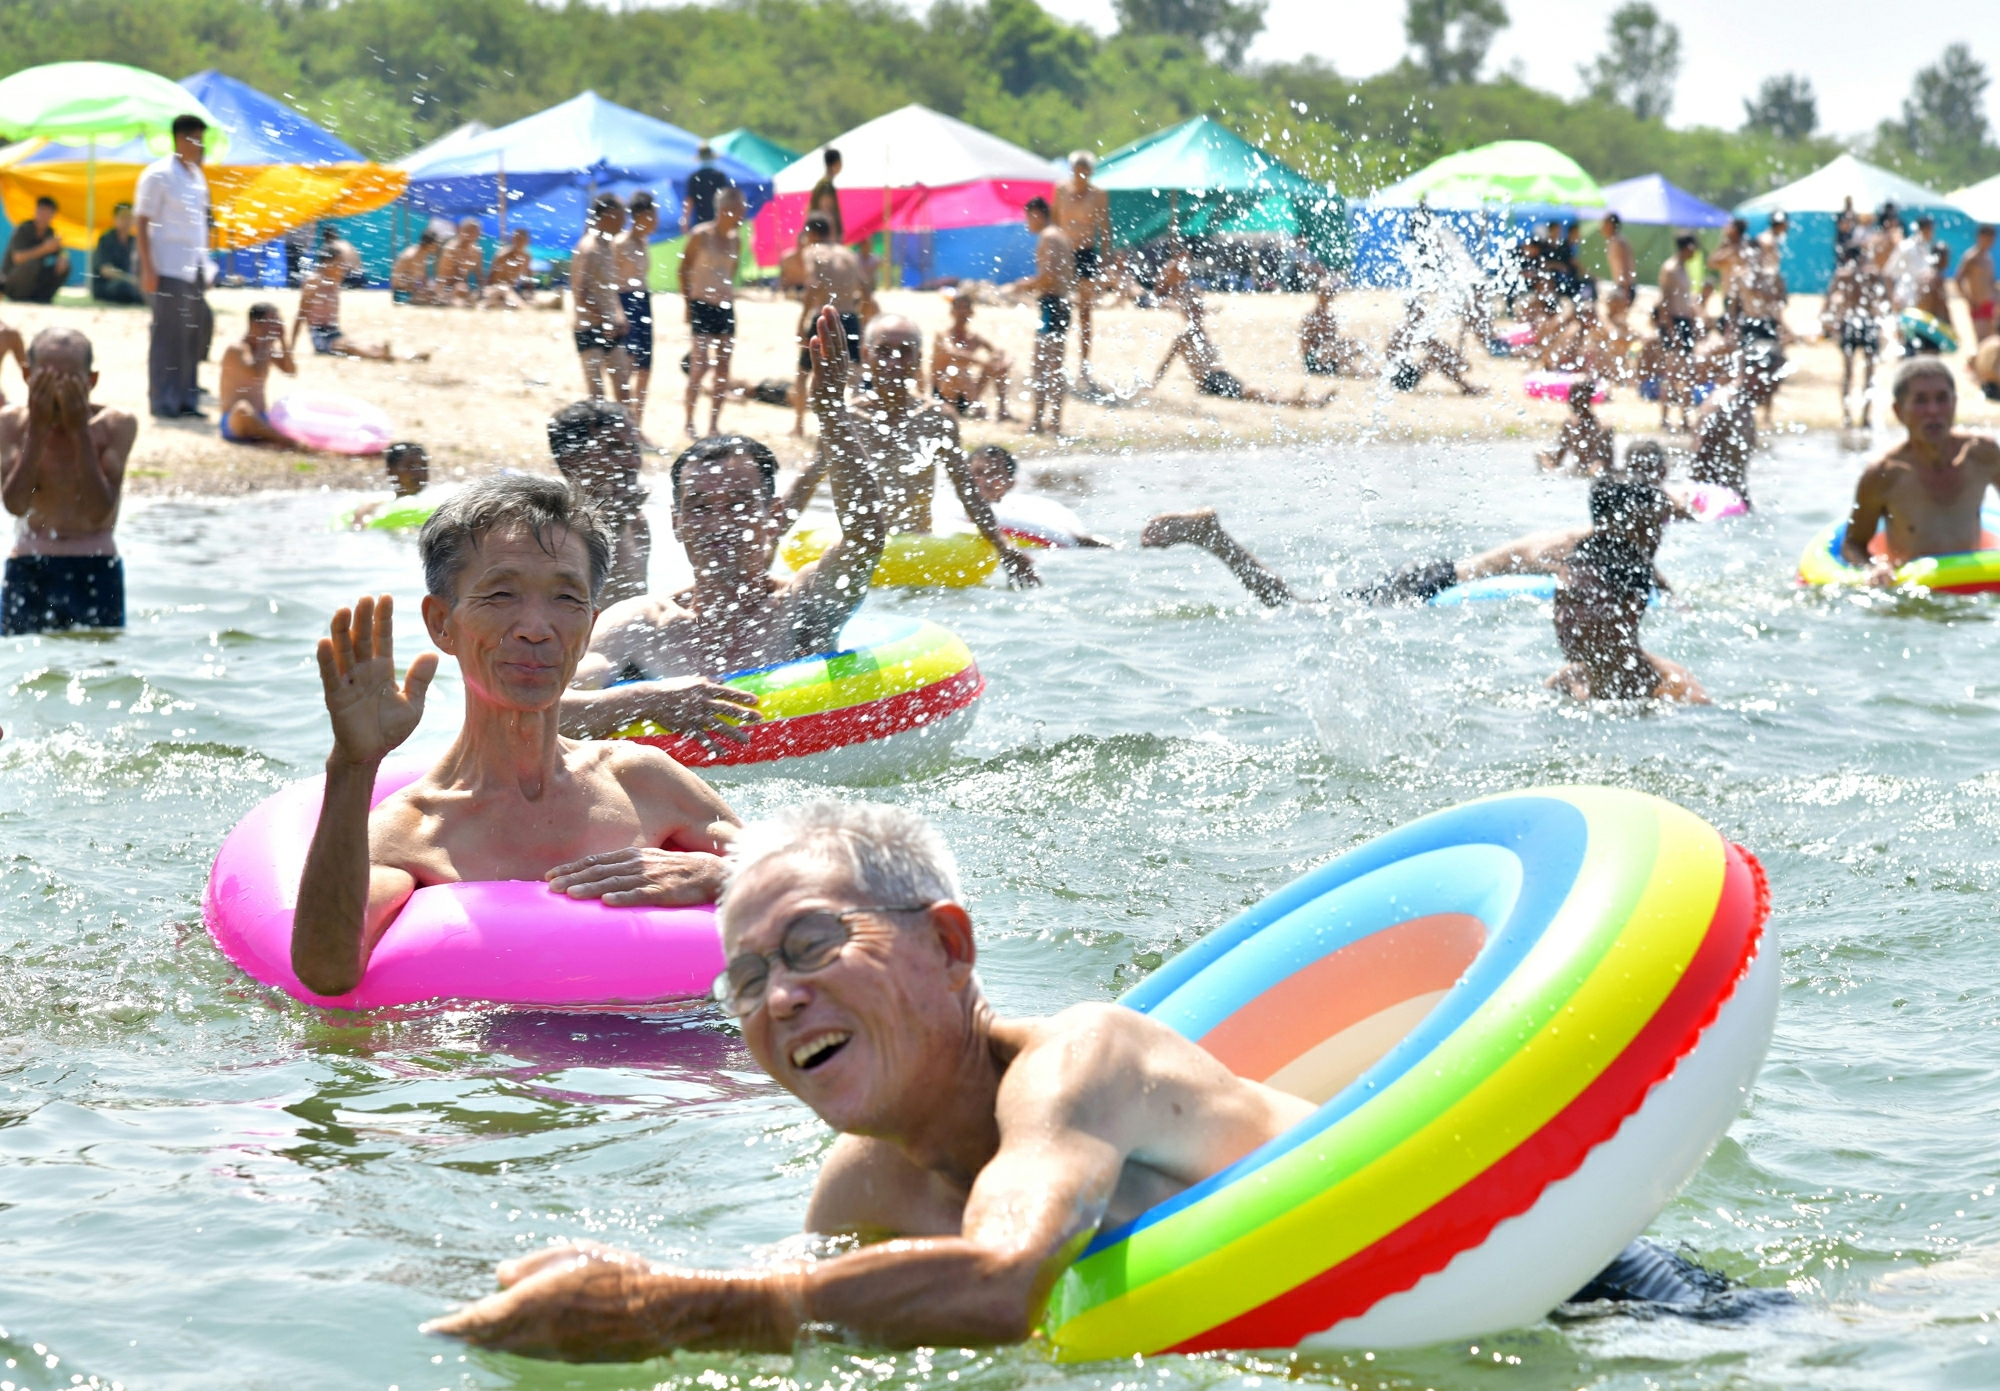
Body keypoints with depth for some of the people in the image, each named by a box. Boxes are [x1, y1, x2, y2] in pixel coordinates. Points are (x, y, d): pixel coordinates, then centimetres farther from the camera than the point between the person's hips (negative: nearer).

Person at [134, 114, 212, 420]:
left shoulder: (196, 175, 14)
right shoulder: (158, 175, -8)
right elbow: (143, 223, -10)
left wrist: (206, 265, 13)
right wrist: (147, 269, -15)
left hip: (194, 269, 7)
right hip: (169, 269, -7)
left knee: (192, 337, 7)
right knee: (168, 337, -3)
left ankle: (185, 399, 13)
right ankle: (163, 403, 3)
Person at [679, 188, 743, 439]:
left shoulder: (735, 239, 9)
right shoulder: (701, 235, -8)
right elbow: (684, 269, -5)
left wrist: (731, 295, 11)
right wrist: (688, 302, -8)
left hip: (725, 307, 6)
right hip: (702, 306, -6)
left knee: (723, 369, 5)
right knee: (700, 366, -11)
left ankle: (714, 425, 12)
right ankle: (689, 422, 1)